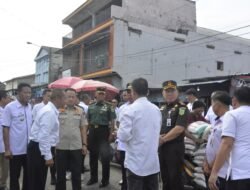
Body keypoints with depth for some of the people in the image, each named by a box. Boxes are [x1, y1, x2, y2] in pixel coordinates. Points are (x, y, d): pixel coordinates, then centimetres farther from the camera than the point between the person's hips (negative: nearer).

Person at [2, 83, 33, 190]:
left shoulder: (31, 107, 4)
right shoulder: (10, 107, -9)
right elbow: (5, 129, -9)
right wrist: (7, 149, -11)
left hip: (29, 148, 4)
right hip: (15, 149, -4)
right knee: (14, 177, 10)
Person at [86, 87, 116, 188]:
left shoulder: (108, 106, -4)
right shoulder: (91, 106, 8)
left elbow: (112, 122, -7)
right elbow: (88, 121, 12)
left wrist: (111, 134, -13)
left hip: (103, 131, -4)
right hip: (92, 131, 4)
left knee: (105, 156, -1)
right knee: (93, 155, 14)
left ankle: (105, 179, 15)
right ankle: (93, 177, 30)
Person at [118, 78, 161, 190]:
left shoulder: (131, 109, -15)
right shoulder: (156, 109, 6)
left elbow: (123, 136, -19)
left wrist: (119, 133, 1)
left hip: (136, 162, -6)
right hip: (153, 162, 6)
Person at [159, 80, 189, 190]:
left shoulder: (182, 108, -8)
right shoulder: (161, 109, 15)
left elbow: (179, 129, -19)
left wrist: (162, 140, -12)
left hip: (175, 147, -7)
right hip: (161, 147, 7)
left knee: (175, 178, -2)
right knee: (165, 177, 16)